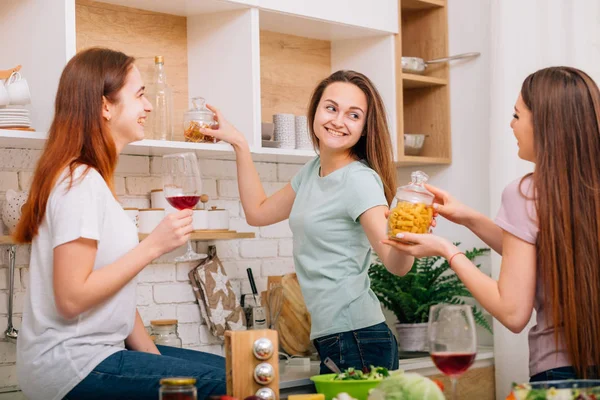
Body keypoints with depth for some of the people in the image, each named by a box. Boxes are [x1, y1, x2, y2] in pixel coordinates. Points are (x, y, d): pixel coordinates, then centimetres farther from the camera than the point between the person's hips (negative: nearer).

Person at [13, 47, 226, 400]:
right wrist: (154, 245, -17)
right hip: (70, 366, -10)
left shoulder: (91, 179, 14)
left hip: (97, 352, 10)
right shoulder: (80, 183, -16)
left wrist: (153, 356, 6)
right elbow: (71, 298, -22)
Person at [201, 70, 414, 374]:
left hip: (357, 340, -8)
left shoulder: (360, 180, -13)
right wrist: (239, 144, 21)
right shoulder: (312, 171, 11)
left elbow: (396, 264, -23)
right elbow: (258, 212, 23)